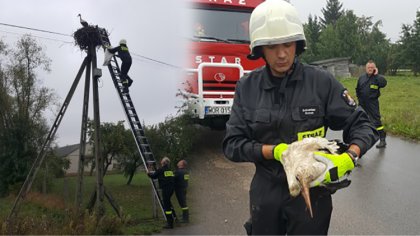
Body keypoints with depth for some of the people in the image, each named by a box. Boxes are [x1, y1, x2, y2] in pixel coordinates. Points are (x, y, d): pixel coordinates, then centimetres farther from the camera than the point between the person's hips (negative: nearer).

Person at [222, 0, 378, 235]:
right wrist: (275, 151, -20)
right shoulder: (247, 87, -3)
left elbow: (362, 125, -5)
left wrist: (349, 159, -25)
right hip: (265, 192, 2)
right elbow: (232, 144, -4)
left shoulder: (321, 81, -9)